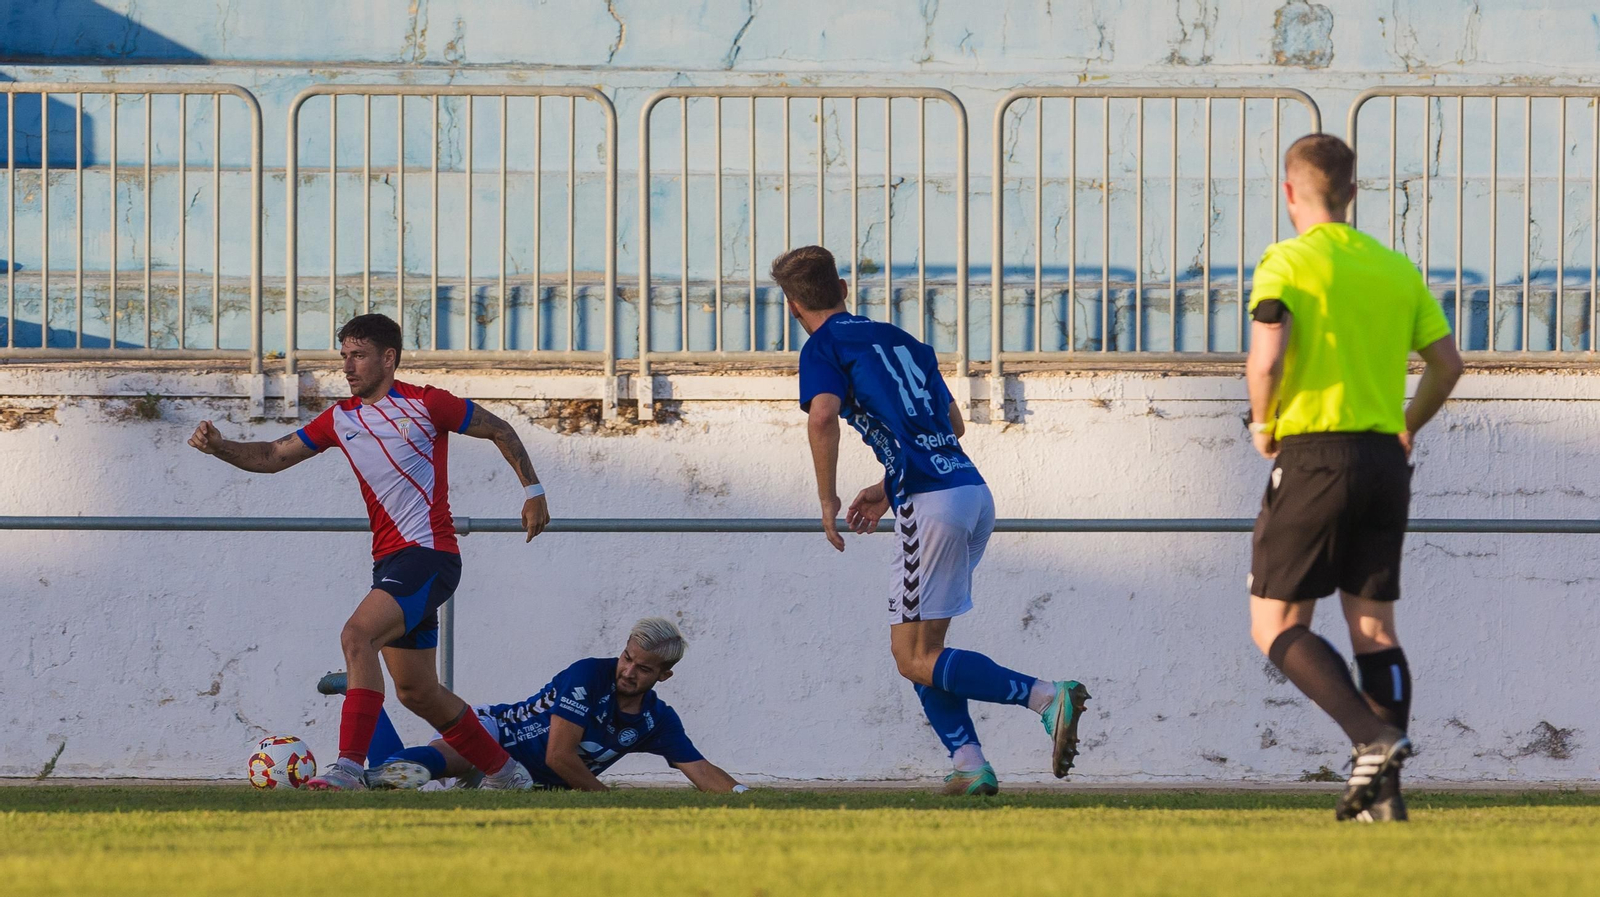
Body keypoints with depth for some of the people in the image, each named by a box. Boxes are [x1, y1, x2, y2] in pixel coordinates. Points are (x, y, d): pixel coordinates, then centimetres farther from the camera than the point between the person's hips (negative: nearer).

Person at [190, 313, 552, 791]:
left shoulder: (426, 405, -5)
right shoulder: (340, 419, 12)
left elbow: (499, 430, 7)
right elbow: (271, 457, 12)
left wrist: (533, 491, 9)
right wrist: (218, 446, -6)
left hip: (429, 554, -8)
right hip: (390, 562, 8)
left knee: (357, 635, -27)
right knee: (416, 691, 11)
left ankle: (348, 765, -31)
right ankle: (503, 770, 27)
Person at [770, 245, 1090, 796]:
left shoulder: (824, 346, 3)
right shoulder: (897, 338, 24)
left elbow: (823, 415, -17)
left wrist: (827, 501, -7)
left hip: (931, 502, -8)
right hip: (974, 489, 8)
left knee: (916, 659, -6)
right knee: (918, 647, 16)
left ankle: (1049, 698, -22)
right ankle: (969, 764, 4)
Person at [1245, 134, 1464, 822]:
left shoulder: (1287, 262, -6)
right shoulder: (1396, 268, 11)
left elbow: (1267, 357, -19)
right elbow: (1447, 363, 12)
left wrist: (1262, 422, -1)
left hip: (1313, 456, -5)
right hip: (1385, 457, 6)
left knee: (1278, 626, 1)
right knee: (1373, 626, 9)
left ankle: (1374, 737, -18)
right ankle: (1381, 789, 1)